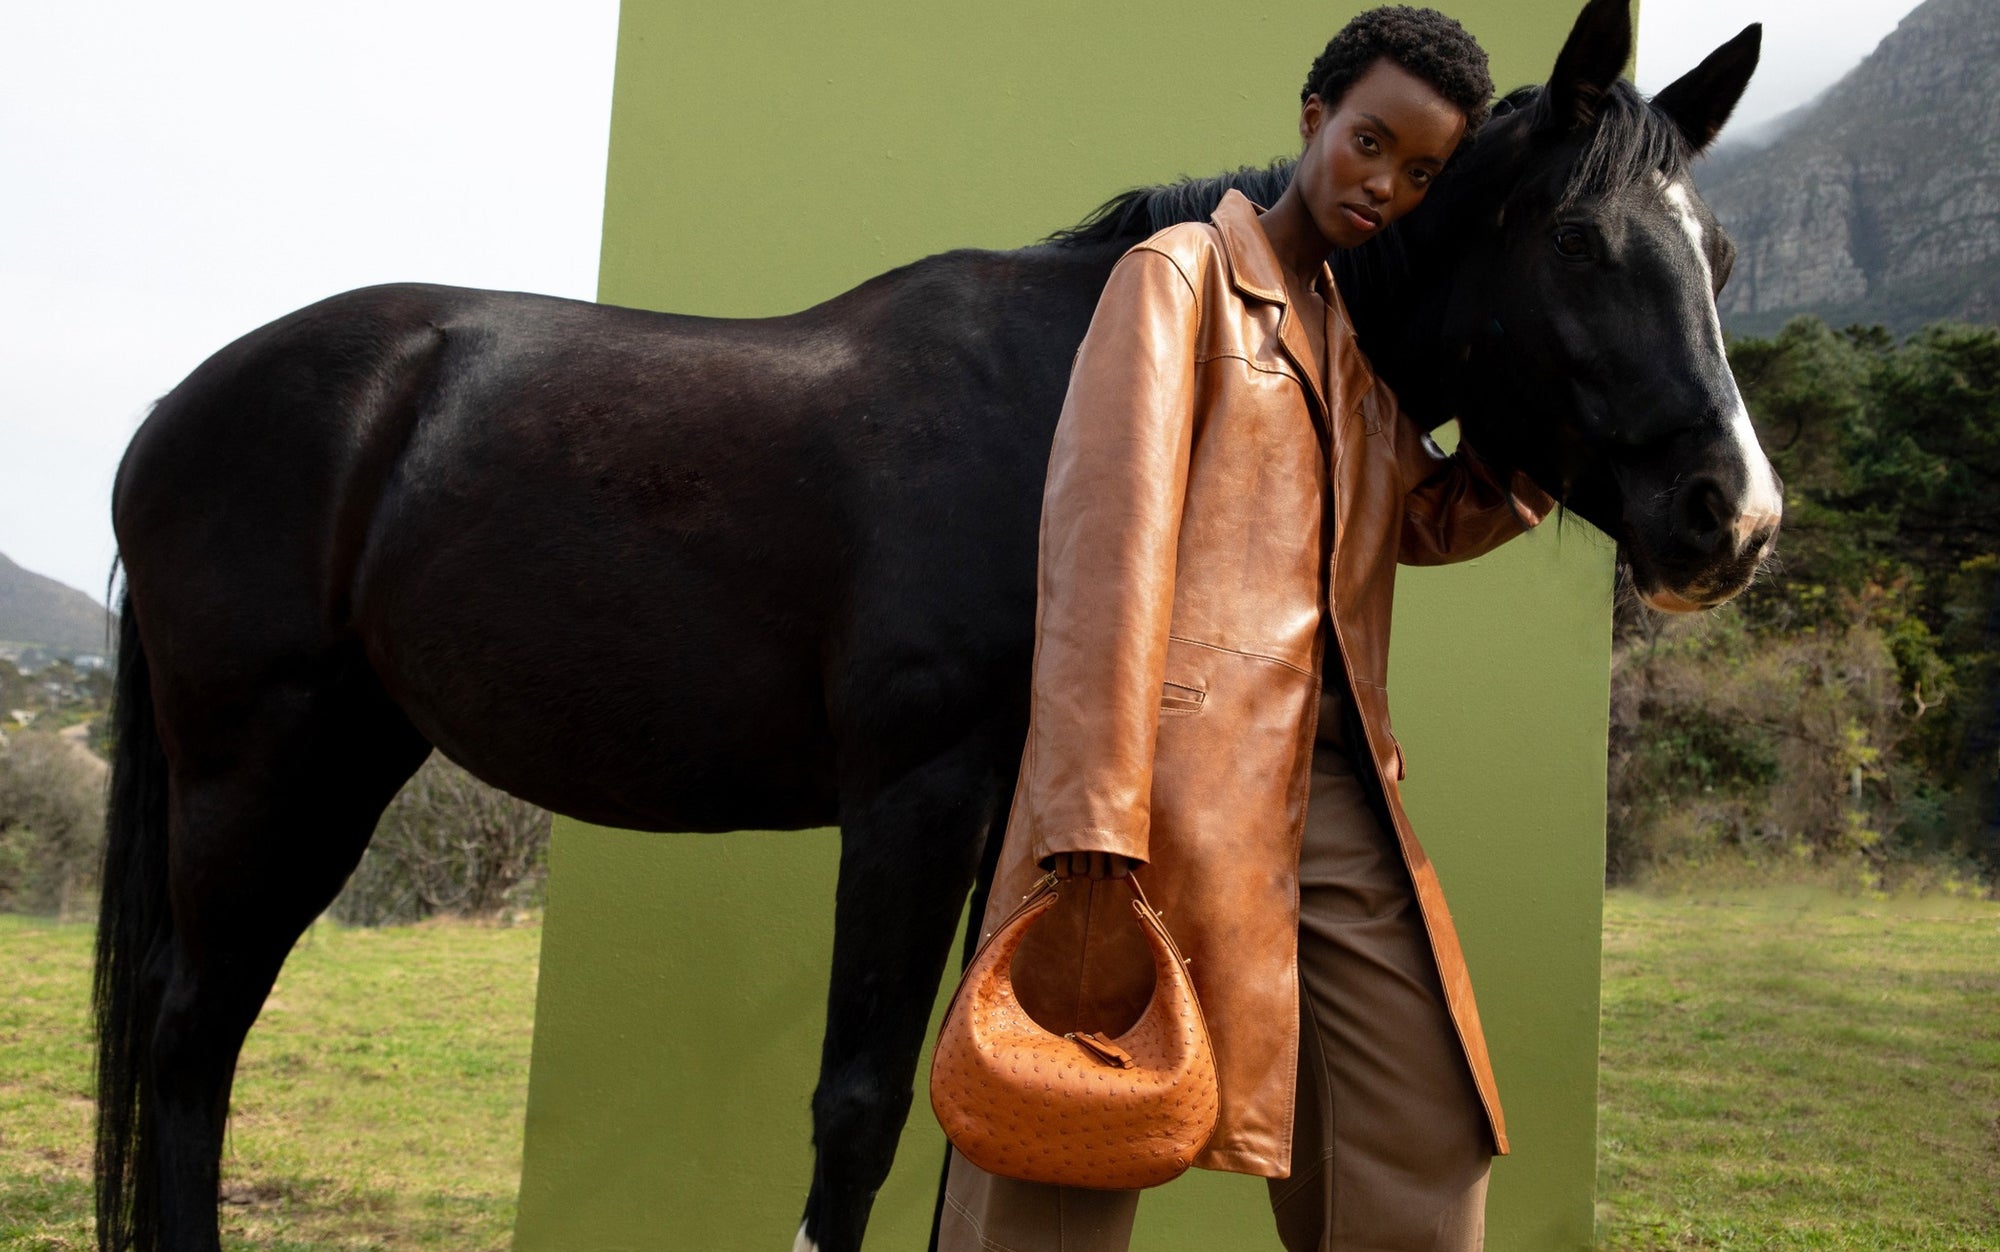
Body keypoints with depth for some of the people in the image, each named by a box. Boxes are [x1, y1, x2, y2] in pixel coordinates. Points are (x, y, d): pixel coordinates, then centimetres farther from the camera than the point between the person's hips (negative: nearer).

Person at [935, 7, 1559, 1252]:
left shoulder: (1369, 346, 21)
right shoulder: (1180, 274, 1)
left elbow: (1428, 521, 34)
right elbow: (1108, 540, -12)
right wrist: (1093, 860, -22)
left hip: (1340, 793, 7)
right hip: (1185, 775, -7)